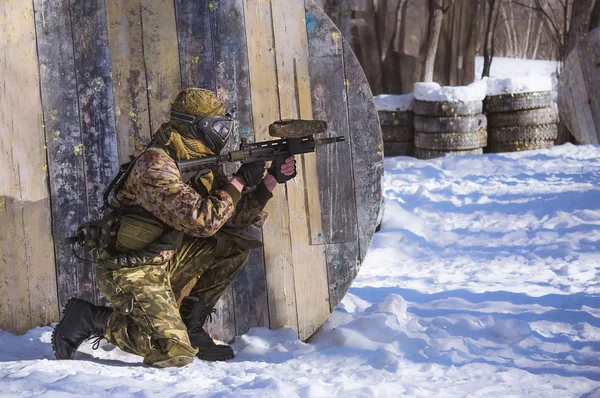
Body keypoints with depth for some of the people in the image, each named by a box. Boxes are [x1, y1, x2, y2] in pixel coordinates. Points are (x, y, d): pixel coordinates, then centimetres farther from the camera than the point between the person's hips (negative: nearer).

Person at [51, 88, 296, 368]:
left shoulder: (202, 164, 7)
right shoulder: (155, 164, -22)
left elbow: (237, 216, 10)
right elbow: (202, 220, -30)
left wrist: (272, 179, -2)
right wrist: (240, 181, -20)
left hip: (166, 261, 9)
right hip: (131, 271, -9)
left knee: (236, 245, -1)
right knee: (175, 354, -21)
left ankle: (189, 323, 7)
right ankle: (90, 319, -1)